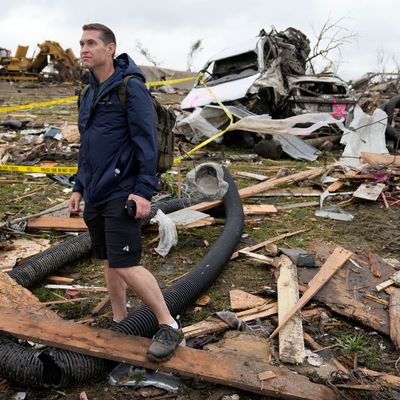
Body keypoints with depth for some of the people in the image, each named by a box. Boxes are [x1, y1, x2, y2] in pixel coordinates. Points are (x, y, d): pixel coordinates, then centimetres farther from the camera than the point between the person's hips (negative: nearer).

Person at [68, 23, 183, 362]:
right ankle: (119, 324, 29)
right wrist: (79, 187, 20)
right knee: (109, 263, 14)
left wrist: (144, 191, -21)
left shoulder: (131, 87, -10)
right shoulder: (89, 95, 16)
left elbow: (147, 142, -16)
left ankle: (169, 326, 3)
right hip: (95, 195, 9)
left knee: (125, 265, -12)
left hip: (121, 195, -8)